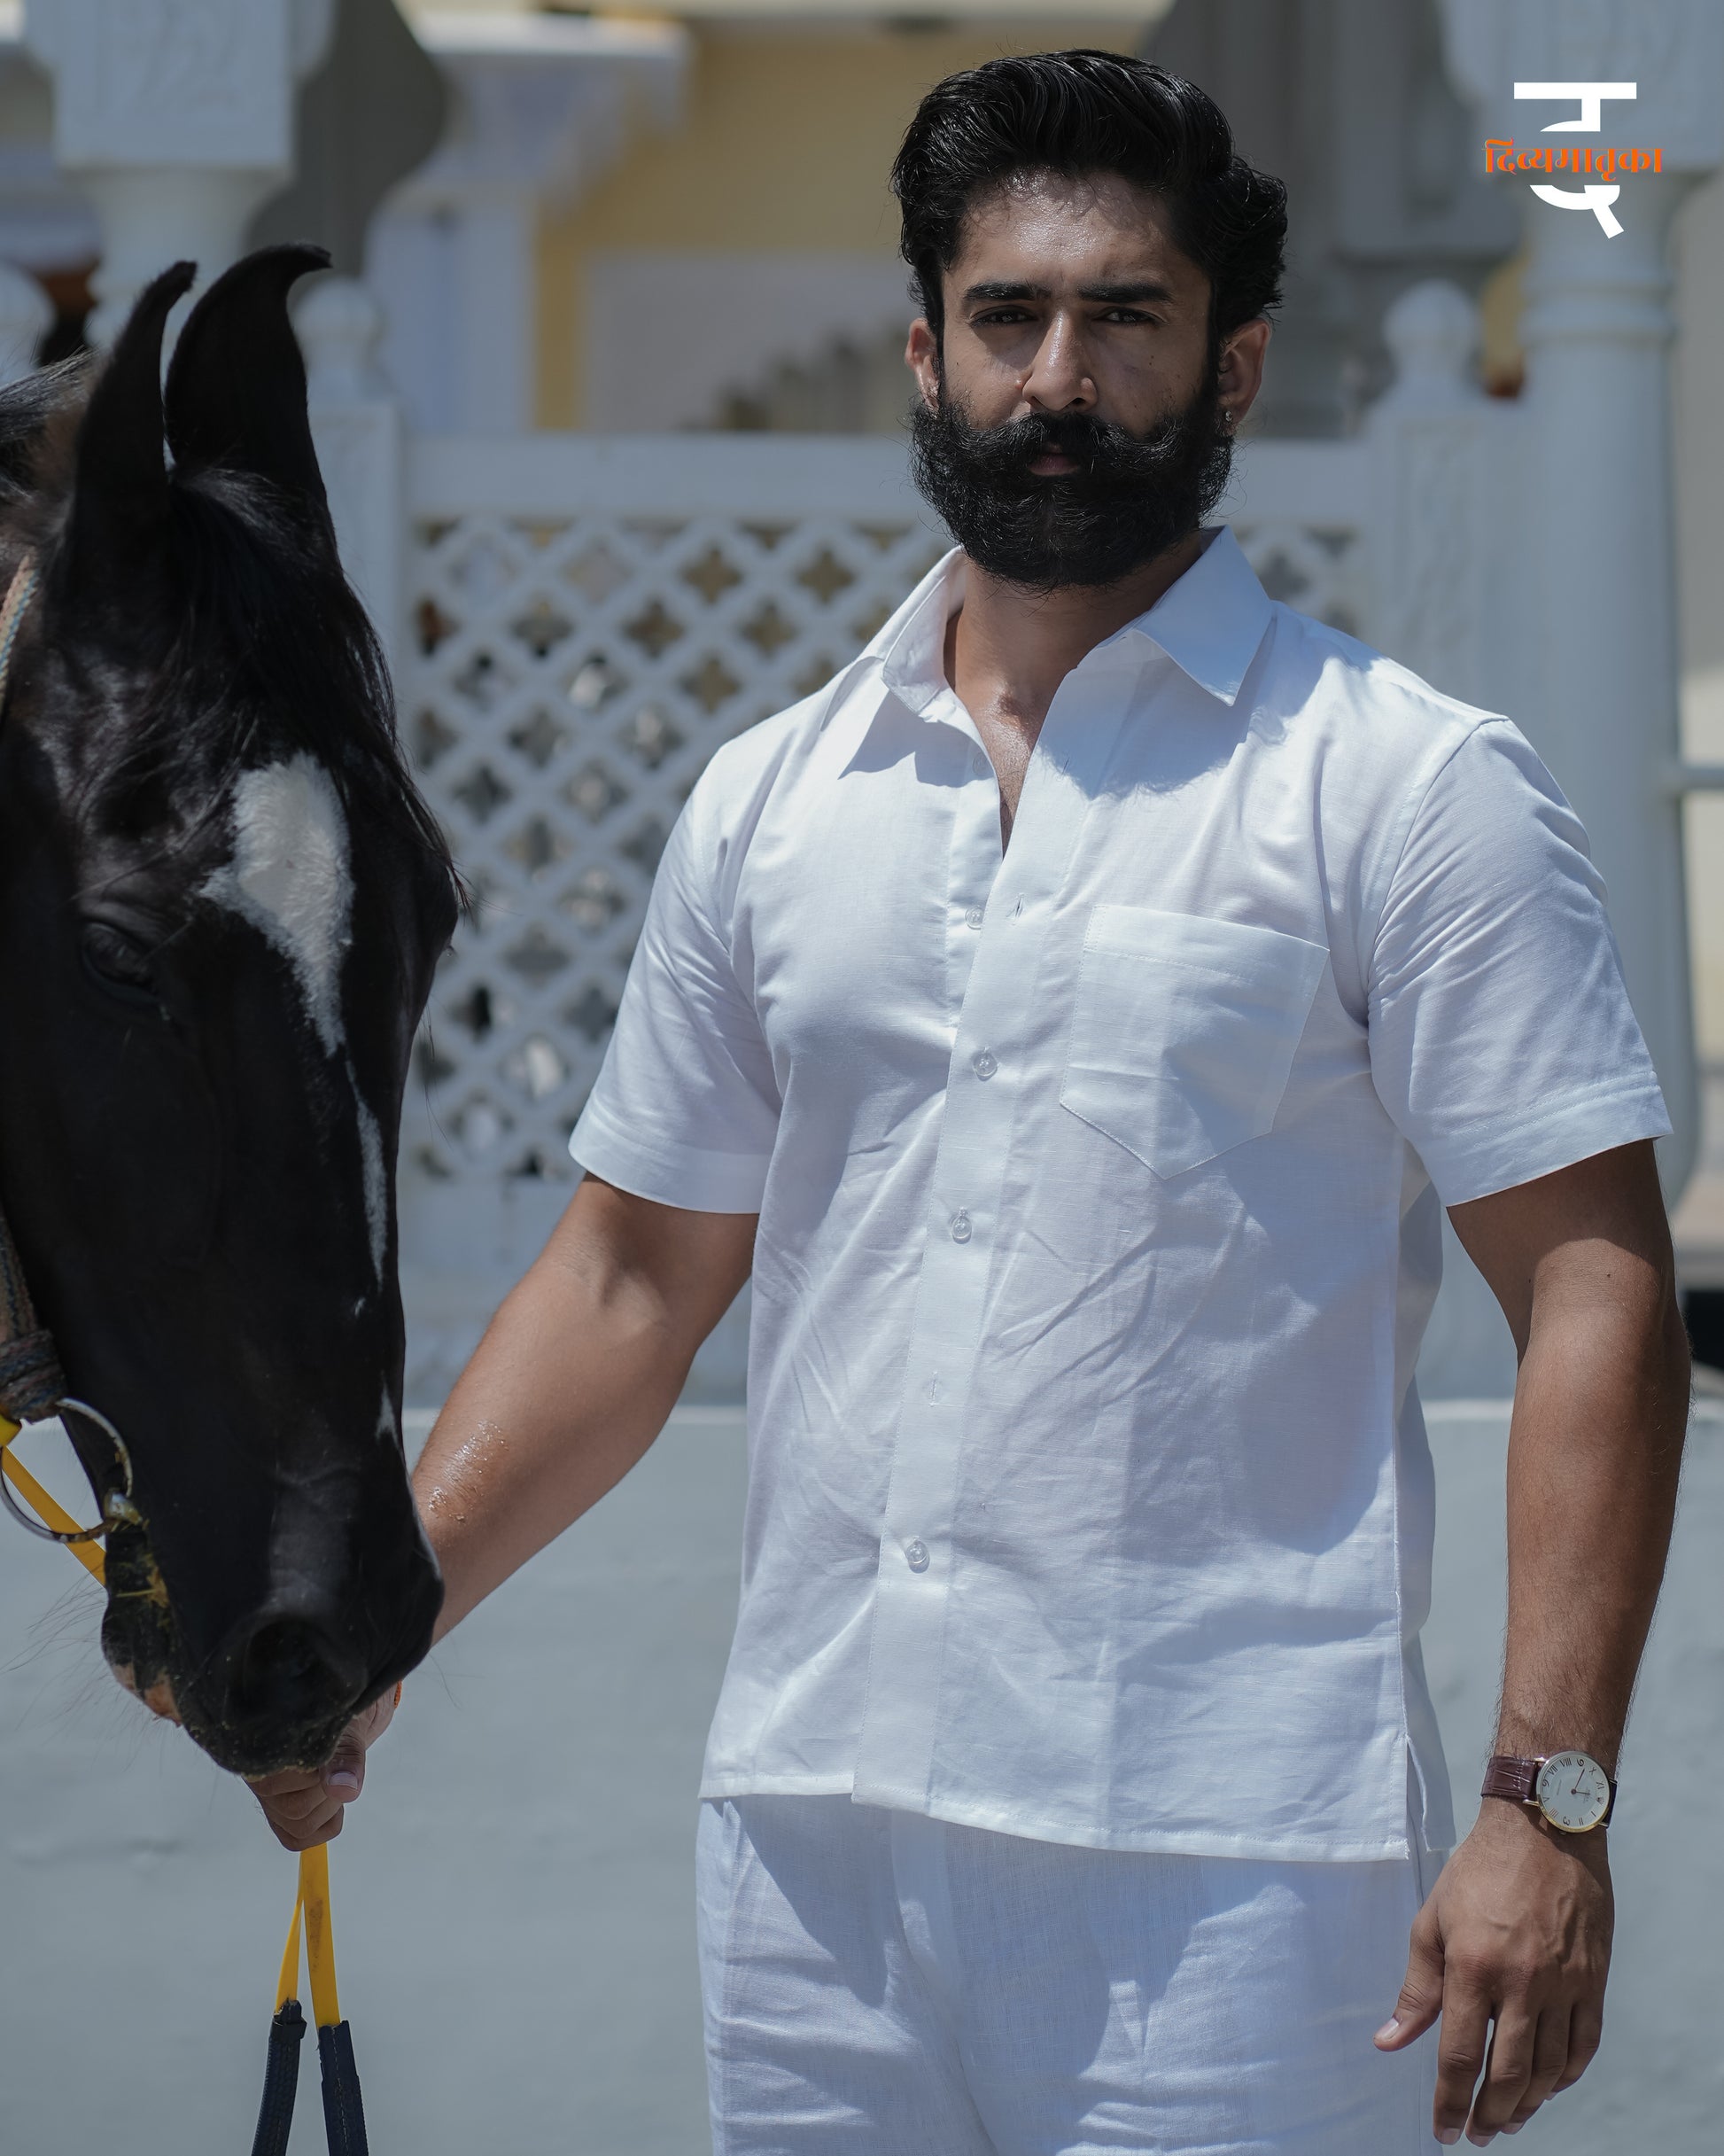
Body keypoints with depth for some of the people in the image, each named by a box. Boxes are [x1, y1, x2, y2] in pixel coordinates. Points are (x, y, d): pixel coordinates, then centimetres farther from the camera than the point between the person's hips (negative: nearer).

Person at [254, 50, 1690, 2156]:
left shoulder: (1410, 783, -3)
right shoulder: (768, 800, 12)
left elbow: (1594, 1295, -7)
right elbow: (632, 1274, 19)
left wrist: (1549, 1806, -15)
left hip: (1230, 1865, -4)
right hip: (808, 1816, 5)